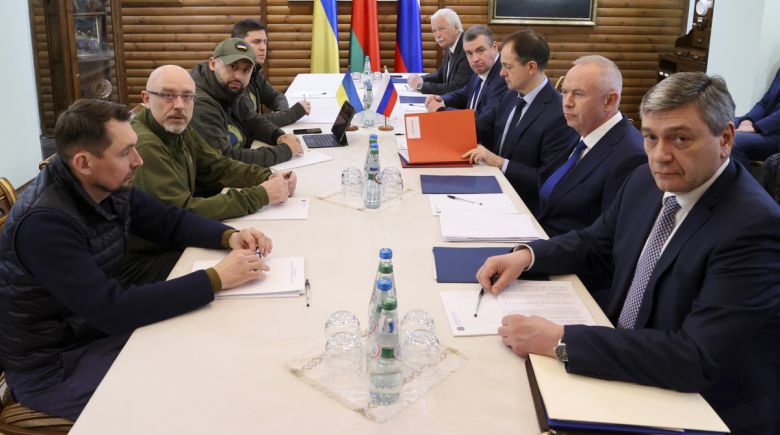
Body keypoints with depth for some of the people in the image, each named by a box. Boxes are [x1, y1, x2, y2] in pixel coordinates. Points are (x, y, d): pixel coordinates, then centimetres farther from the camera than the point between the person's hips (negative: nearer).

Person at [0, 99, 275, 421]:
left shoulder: (109, 186, -7)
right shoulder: (45, 223, -31)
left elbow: (169, 221, 6)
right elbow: (114, 311, -35)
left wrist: (229, 236, -13)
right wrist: (216, 279, -34)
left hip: (102, 328, 7)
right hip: (52, 366, -7)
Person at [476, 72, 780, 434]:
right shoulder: (647, 181, -3)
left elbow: (697, 359, -31)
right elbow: (596, 243, 13)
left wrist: (560, 341, -34)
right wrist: (527, 255, -6)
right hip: (626, 367, 6)